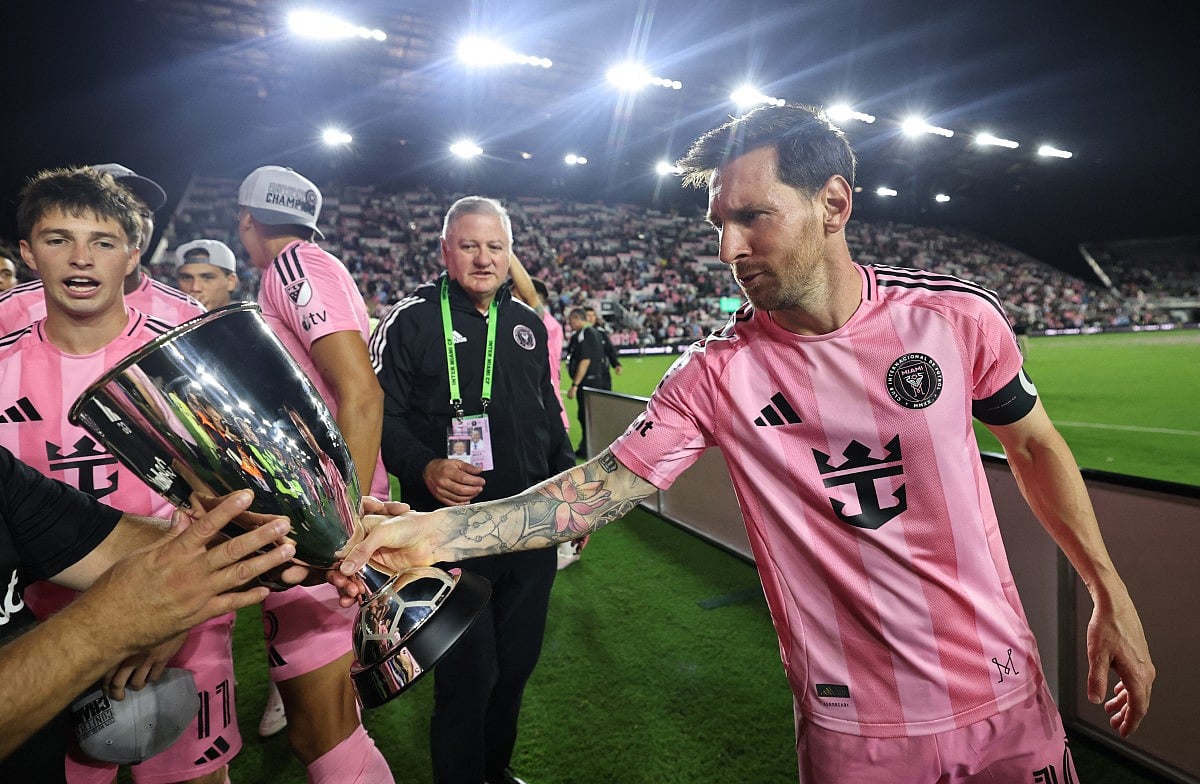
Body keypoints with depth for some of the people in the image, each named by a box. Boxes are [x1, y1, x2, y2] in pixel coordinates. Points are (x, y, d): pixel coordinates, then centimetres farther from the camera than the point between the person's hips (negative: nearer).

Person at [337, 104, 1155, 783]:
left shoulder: (958, 316, -10)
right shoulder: (714, 374, -14)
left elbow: (1034, 446, 5)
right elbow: (596, 489, -14)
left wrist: (1111, 593, 7)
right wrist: (438, 530, -25)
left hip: (1005, 695, 2)